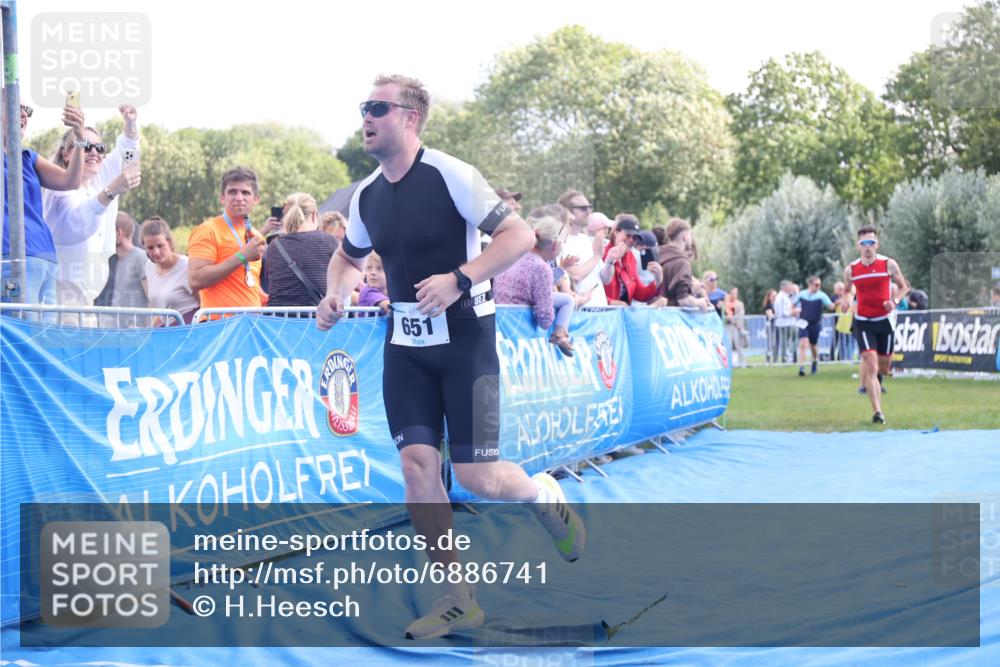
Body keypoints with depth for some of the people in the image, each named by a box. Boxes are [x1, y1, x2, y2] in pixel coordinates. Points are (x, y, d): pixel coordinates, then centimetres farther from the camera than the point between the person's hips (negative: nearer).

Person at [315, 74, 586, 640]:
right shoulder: (367, 195, 5)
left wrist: (459, 279, -27)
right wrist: (336, 295, 2)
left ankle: (544, 494, 29)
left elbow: (520, 235, -16)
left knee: (478, 477, -7)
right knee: (417, 464, -5)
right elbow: (349, 256, 24)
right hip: (406, 343, 5)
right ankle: (458, 599, 6)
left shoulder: (448, 174, -14)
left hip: (464, 336, -5)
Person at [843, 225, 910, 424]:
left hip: (884, 320, 1)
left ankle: (878, 374, 50)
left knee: (884, 366, 10)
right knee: (871, 365, -14)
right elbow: (846, 291, 15)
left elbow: (904, 287, 5)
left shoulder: (889, 264, -6)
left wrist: (895, 302, -14)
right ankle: (877, 412, -17)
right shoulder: (851, 270, -2)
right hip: (863, 322, -1)